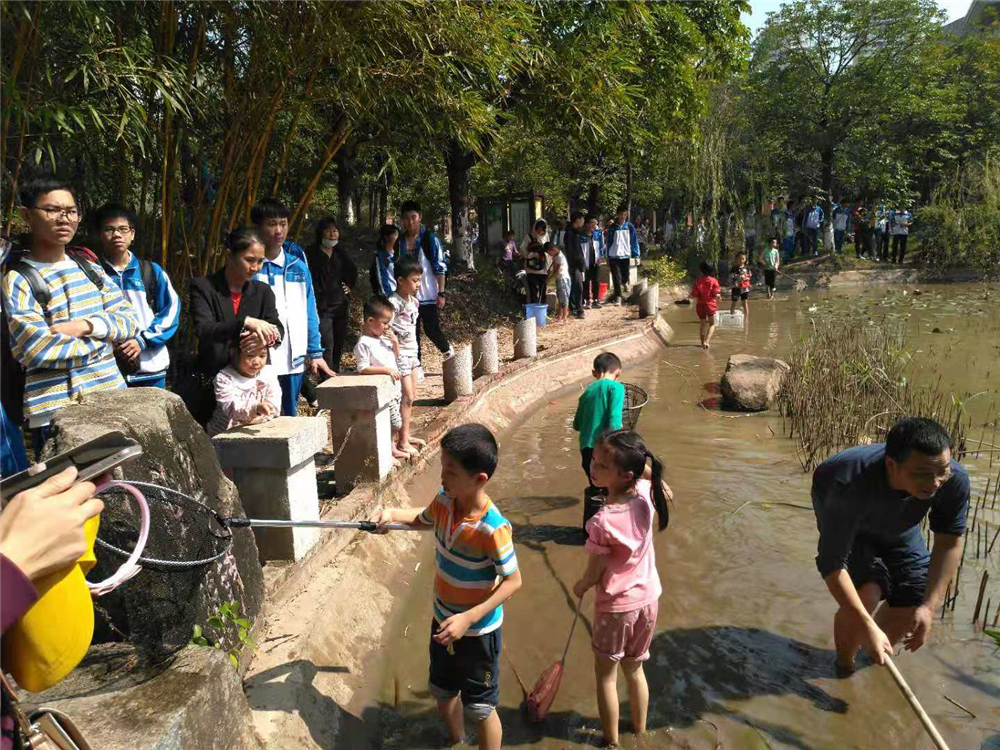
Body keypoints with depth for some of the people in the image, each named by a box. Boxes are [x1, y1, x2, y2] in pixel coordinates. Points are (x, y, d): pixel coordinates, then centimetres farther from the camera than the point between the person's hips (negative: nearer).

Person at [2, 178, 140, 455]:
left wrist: (86, 326, -11)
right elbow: (37, 349, -16)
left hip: (112, 398, 5)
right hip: (54, 412, -5)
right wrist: (102, 340, -5)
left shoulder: (90, 270, 12)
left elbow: (130, 321, 6)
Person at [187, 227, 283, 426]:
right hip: (209, 386, -3)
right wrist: (246, 322, -33)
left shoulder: (263, 291, 8)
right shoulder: (203, 287, -4)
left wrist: (268, 337, -30)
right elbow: (203, 331, -18)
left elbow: (278, 328, -5)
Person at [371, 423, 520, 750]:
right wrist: (393, 513, -6)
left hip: (478, 631, -7)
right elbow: (424, 519, 11)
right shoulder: (444, 501, -13)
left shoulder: (493, 528, -33)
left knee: (480, 708, 13)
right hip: (442, 620, 7)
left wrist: (469, 618, -27)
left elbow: (513, 581, -23)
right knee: (443, 693, 28)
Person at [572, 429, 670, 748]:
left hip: (616, 607, -6)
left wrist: (579, 587, 0)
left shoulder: (602, 522, -31)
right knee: (634, 669, 27)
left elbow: (594, 574, -16)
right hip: (648, 599, 6)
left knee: (606, 675, 18)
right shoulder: (645, 493, -16)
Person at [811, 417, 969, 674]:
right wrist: (867, 626, -42)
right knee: (866, 595, -23)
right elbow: (832, 563, -39)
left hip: (899, 526, 4)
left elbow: (949, 543, -17)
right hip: (848, 526, -4)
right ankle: (844, 667, 6)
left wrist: (929, 606, -22)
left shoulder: (955, 480, -34)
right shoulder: (851, 487, -46)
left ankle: (879, 656, 34)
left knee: (913, 605, 1)